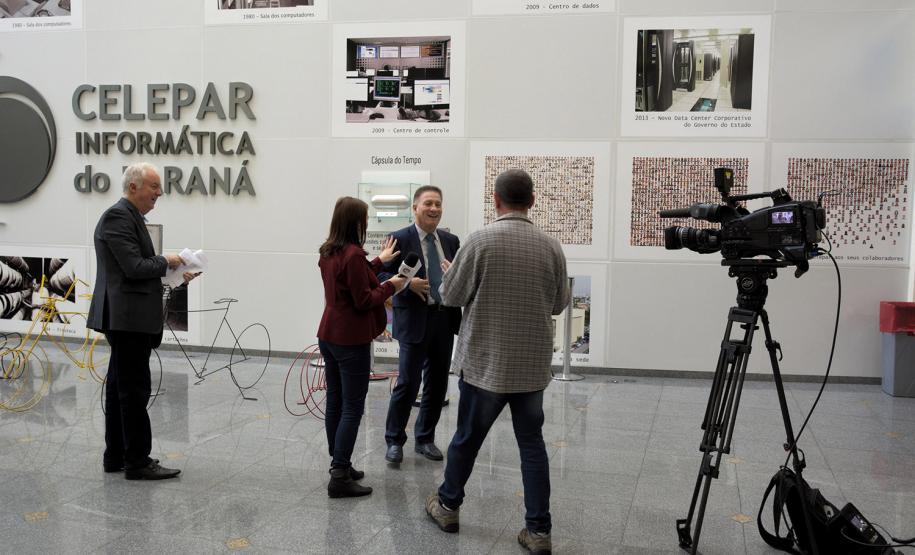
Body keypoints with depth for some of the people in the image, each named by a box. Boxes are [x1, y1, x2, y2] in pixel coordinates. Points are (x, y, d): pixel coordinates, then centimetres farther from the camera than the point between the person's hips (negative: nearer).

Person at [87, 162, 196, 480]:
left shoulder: (130, 217, 17)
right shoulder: (118, 217, -14)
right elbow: (134, 267, -22)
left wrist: (176, 273, 7)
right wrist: (167, 262, -7)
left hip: (128, 319, 11)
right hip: (128, 318, -11)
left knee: (120, 387, 14)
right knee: (135, 390, -6)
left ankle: (116, 456, 22)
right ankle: (137, 462, 0)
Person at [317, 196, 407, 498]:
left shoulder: (328, 252, 8)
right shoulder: (353, 254, -19)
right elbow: (364, 301, -17)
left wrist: (379, 261, 23)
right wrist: (391, 286, -4)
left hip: (328, 335, 9)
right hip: (351, 340, -9)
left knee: (335, 403, 14)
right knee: (352, 408, -4)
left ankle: (338, 465, 23)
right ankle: (340, 477, -4)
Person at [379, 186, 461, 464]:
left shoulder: (451, 241, 10)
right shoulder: (400, 239, -6)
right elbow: (382, 274, -6)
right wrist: (408, 283, -20)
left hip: (445, 319, 5)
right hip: (415, 321, -5)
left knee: (437, 384, 12)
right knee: (407, 384, -2)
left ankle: (425, 438, 27)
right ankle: (395, 440, 15)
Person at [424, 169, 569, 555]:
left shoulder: (480, 241, -13)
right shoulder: (551, 246, -3)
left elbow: (450, 296, -5)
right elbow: (559, 303, 8)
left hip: (485, 362, -2)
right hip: (533, 365, 2)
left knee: (467, 437, 14)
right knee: (532, 442, 9)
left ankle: (448, 506, 32)